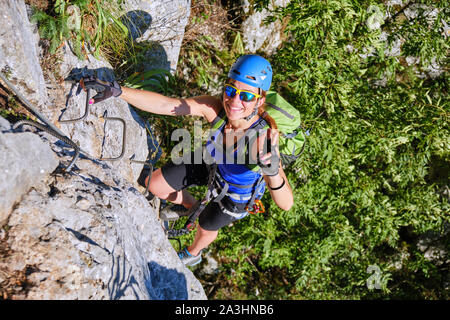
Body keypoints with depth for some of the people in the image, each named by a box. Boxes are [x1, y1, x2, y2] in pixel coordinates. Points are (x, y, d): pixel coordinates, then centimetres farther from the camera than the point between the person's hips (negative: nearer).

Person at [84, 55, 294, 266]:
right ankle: (190, 205, 45)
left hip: (239, 189, -3)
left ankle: (193, 254, 64)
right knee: (155, 185, 10)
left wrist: (274, 173, -71)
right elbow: (164, 104, -33)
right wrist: (116, 90, -42)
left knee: (206, 228, 24)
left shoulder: (263, 138, -46)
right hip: (213, 164, 3)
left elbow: (286, 204, -50)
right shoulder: (215, 107, -35)